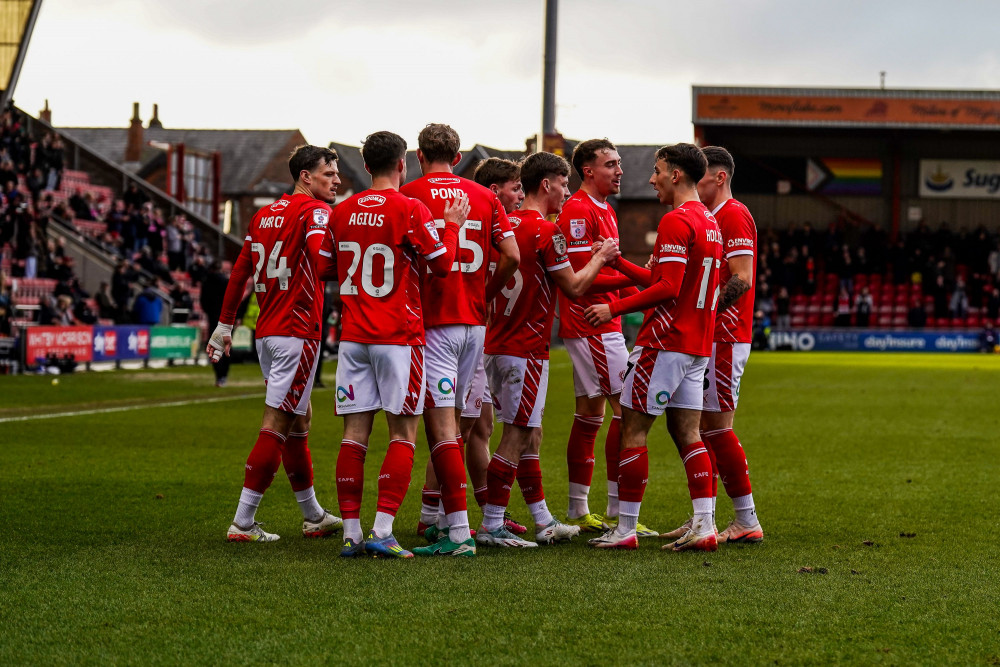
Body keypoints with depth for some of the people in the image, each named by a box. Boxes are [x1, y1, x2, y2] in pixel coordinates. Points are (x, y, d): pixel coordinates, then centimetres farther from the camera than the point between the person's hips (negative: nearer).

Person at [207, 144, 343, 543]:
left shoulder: (265, 214, 14)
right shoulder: (315, 211, -8)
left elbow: (240, 272, 17)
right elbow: (320, 256, -28)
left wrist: (224, 325, 22)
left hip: (266, 332, 9)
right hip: (297, 332, -9)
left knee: (300, 419, 18)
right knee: (277, 424, -6)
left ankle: (314, 516, 27)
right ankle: (243, 522, -7)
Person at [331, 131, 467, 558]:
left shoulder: (342, 212, 8)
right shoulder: (409, 210, -9)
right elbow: (442, 264, -5)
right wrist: (452, 227, 8)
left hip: (353, 335, 5)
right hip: (398, 335, -5)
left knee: (355, 434, 5)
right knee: (403, 432, 1)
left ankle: (351, 534, 3)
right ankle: (382, 531, -7)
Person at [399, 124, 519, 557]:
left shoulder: (409, 195, -5)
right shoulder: (484, 197, 8)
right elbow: (511, 255, 3)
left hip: (432, 323, -5)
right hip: (474, 324, 5)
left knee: (440, 425, -7)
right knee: (452, 421, 18)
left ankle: (458, 532, -13)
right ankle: (446, 519, 23)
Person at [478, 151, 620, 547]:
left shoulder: (506, 225, 10)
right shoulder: (545, 231, -14)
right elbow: (574, 287, -9)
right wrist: (600, 257, 8)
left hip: (498, 345, 9)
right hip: (526, 348, -9)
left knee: (529, 436, 13)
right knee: (518, 436, -5)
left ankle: (544, 522, 19)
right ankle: (491, 526, -5)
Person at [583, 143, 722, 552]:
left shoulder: (676, 222, -14)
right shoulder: (709, 223, 16)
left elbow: (667, 289, -21)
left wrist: (614, 309, -15)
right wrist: (618, 263, 21)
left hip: (664, 343, -9)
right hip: (698, 345, 9)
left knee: (632, 429, -2)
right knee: (686, 432, 8)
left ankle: (625, 529, 0)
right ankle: (704, 526, 0)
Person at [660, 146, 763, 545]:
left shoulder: (734, 216, -12)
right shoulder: (710, 219, 19)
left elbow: (741, 280, -20)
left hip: (725, 337, -10)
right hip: (707, 339, 10)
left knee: (716, 426, -9)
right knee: (702, 426, 10)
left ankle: (747, 521, -5)